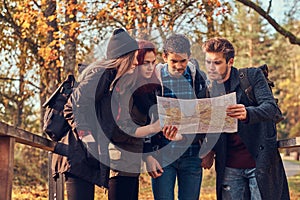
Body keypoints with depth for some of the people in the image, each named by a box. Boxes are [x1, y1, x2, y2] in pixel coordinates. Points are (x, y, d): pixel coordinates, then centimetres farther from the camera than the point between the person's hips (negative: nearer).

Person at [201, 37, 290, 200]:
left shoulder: (253, 76, -2)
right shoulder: (208, 90, 9)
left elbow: (270, 107, -15)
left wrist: (247, 114, -37)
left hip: (260, 161, -3)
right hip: (229, 167, 3)